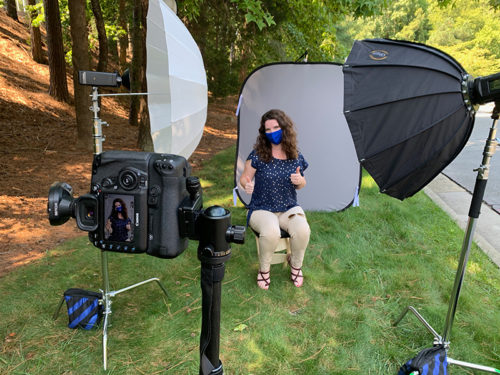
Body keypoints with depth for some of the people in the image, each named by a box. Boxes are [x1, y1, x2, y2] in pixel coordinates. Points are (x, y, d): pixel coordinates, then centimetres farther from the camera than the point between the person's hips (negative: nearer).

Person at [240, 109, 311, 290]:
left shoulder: (296, 156, 1)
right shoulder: (257, 155, -8)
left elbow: (300, 185, 14)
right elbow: (244, 178, 0)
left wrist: (300, 181, -10)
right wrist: (247, 185, -24)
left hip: (289, 208, 3)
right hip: (262, 209, -2)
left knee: (302, 230, -29)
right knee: (271, 232, -35)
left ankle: (296, 265, 5)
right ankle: (264, 269, -3)